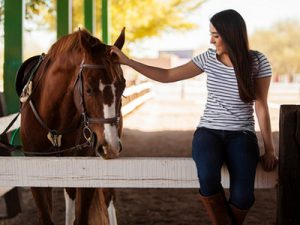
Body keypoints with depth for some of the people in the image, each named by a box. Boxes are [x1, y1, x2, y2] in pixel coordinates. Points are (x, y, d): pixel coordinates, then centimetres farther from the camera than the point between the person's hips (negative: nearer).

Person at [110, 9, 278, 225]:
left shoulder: (257, 62, -3)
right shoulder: (209, 58, 4)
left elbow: (261, 106, -1)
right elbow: (166, 75, 10)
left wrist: (269, 149, -5)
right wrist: (128, 61, 7)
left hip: (242, 134, -1)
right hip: (209, 131, 2)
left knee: (242, 195, -29)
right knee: (207, 177, -34)